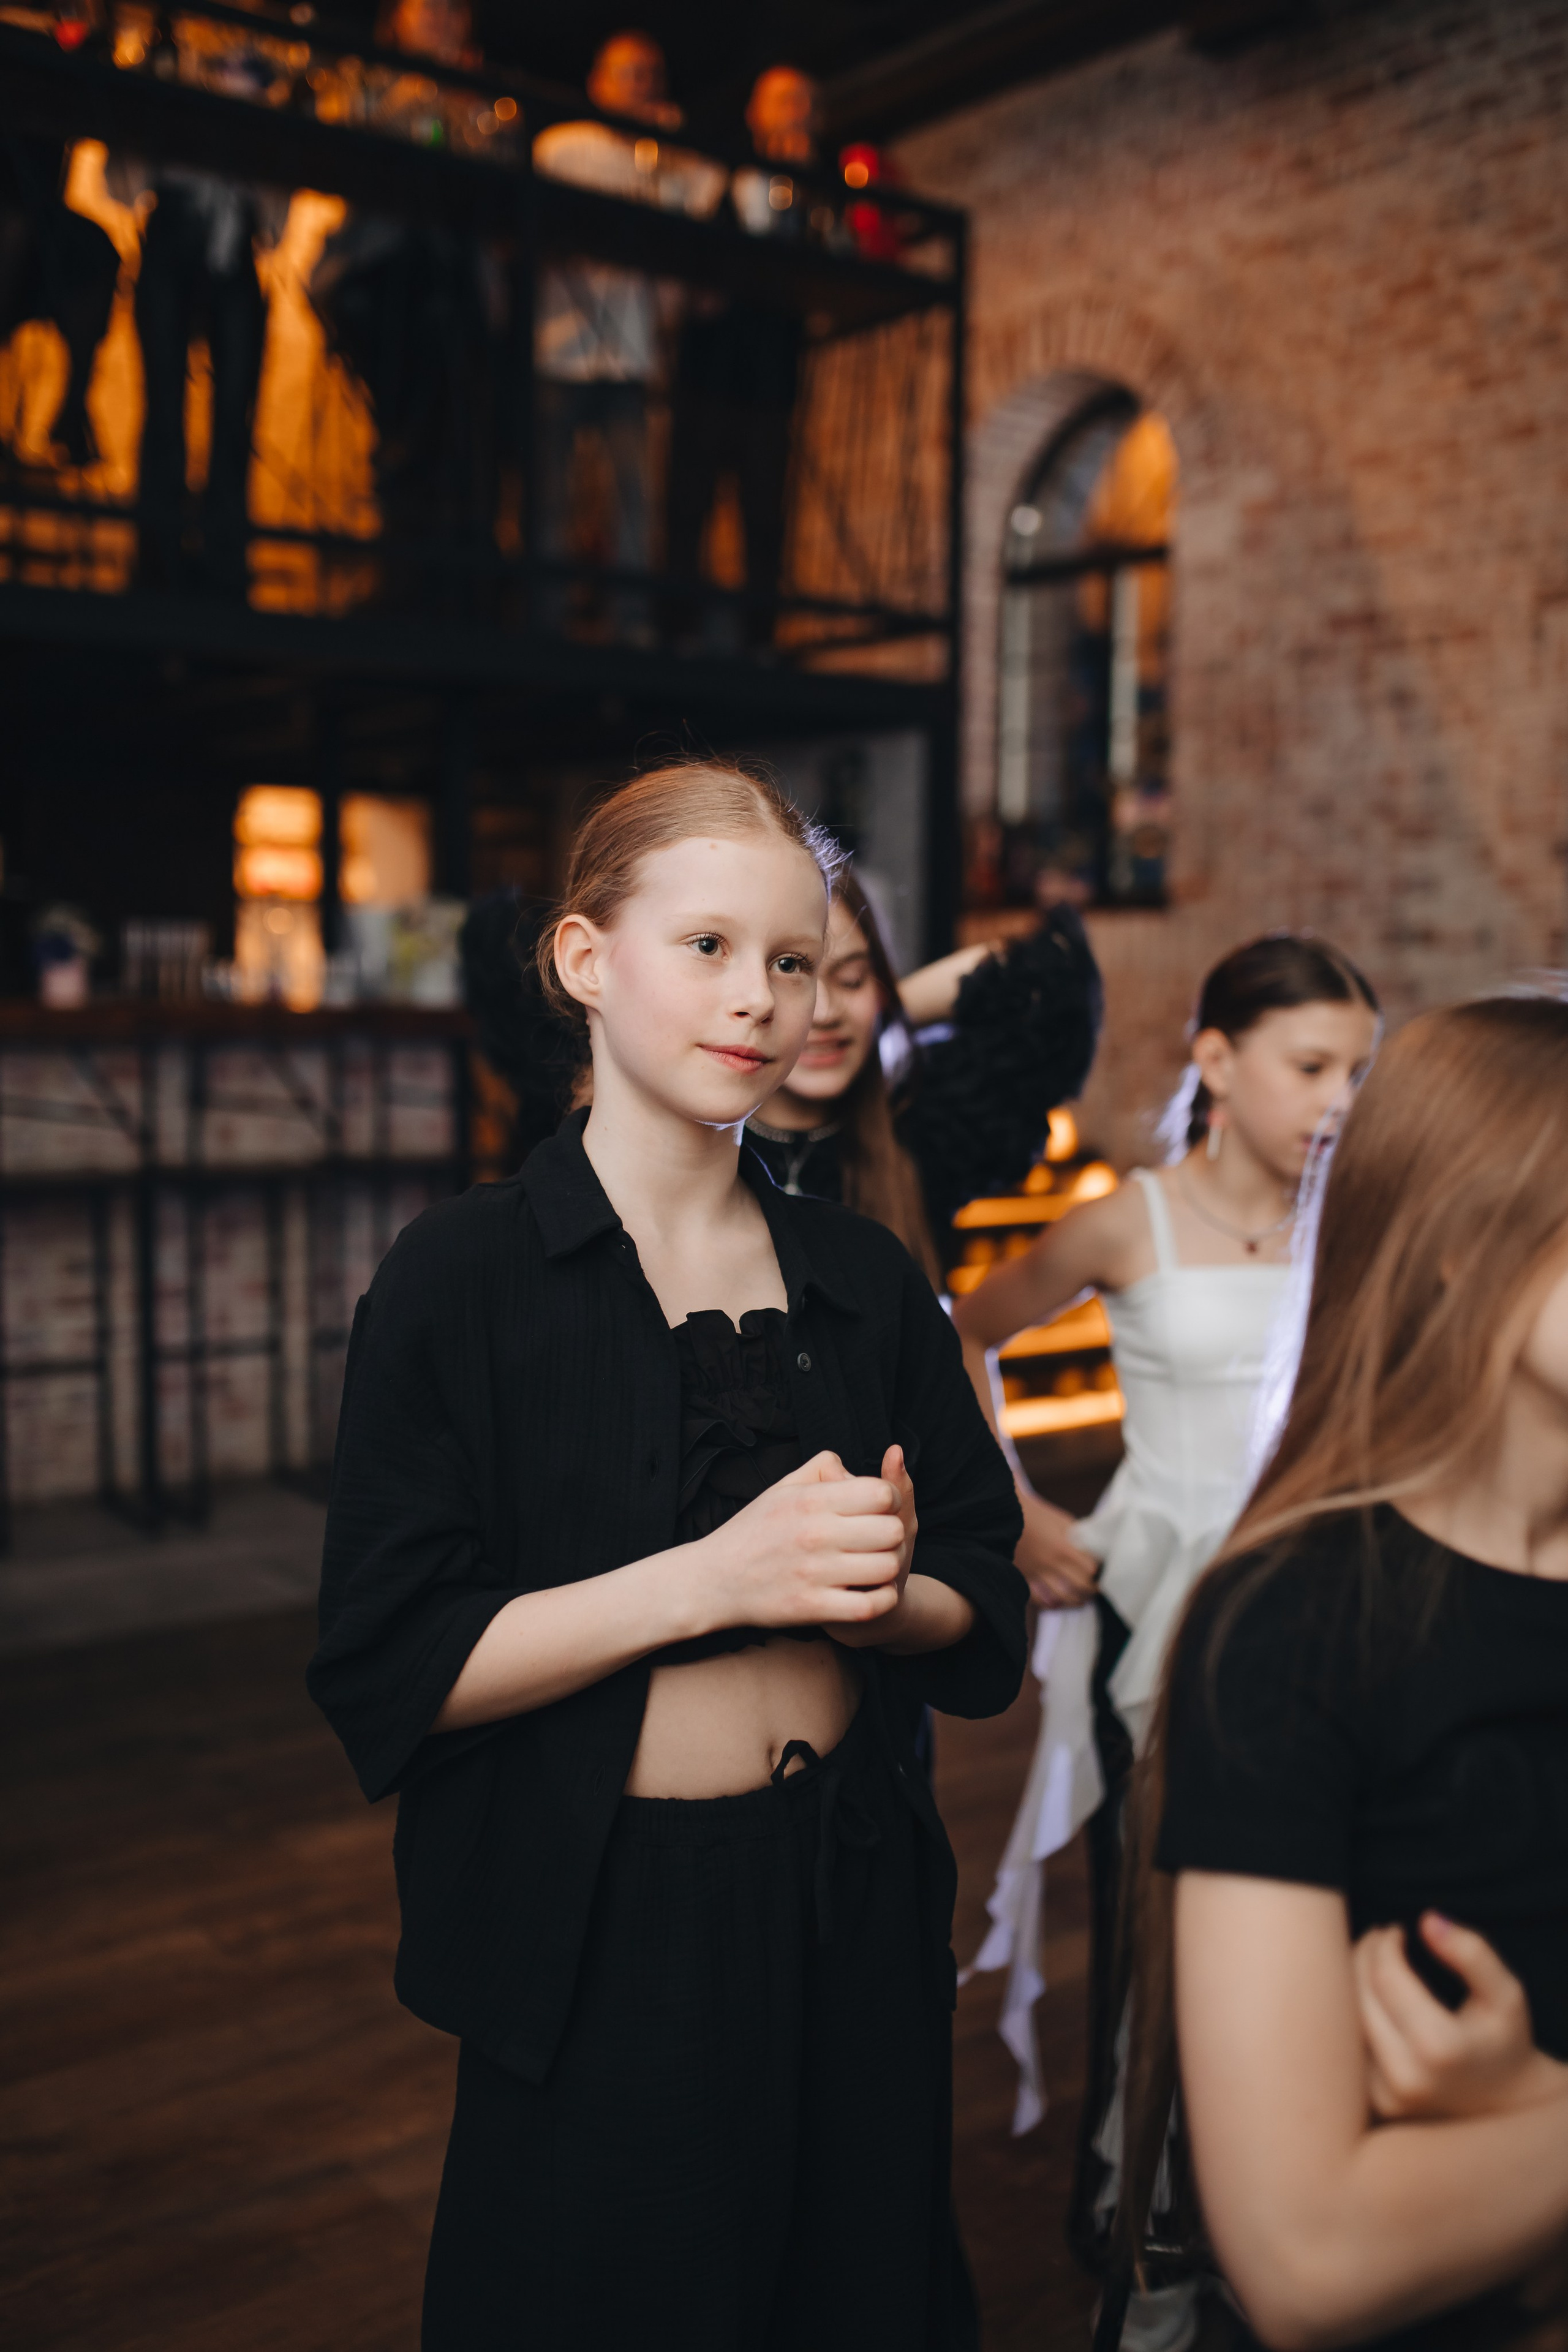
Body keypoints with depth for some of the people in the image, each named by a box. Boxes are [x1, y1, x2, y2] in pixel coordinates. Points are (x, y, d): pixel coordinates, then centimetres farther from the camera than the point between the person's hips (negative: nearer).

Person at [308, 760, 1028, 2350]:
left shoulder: (865, 1279, 3)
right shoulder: (464, 1278, -10)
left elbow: (984, 1610, 6)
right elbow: (389, 1672, -15)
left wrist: (882, 1596, -16)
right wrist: (712, 1578, -24)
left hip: (857, 1924, 4)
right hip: (600, 1942, -4)